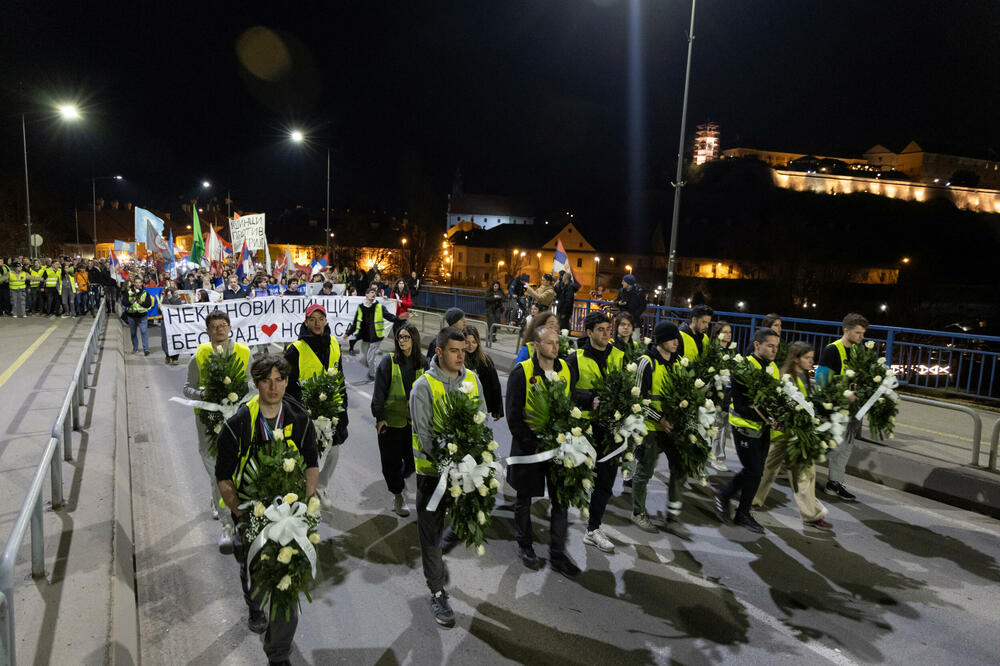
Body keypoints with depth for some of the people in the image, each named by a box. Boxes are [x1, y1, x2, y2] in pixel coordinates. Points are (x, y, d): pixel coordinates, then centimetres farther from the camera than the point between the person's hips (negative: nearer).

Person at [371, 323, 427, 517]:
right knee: (392, 460, 6)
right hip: (390, 419, -3)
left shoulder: (423, 363, 3)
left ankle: (399, 479, 40)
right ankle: (398, 496, 25)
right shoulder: (389, 361, -6)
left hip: (414, 421, 3)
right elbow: (379, 390, -6)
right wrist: (379, 417, -10)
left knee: (413, 459, 9)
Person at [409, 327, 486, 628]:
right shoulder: (424, 386, -14)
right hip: (432, 468, -5)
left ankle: (435, 561, 49)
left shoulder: (472, 379, 1)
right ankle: (437, 593, 21)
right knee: (431, 531, 6)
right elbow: (423, 433, -16)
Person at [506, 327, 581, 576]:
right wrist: (531, 445, -14)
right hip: (528, 445, -3)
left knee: (561, 500, 7)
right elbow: (514, 416, -12)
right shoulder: (521, 372, -12)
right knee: (524, 499, 13)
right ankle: (524, 545, 34)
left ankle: (557, 555, 21)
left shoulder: (566, 370, 2)